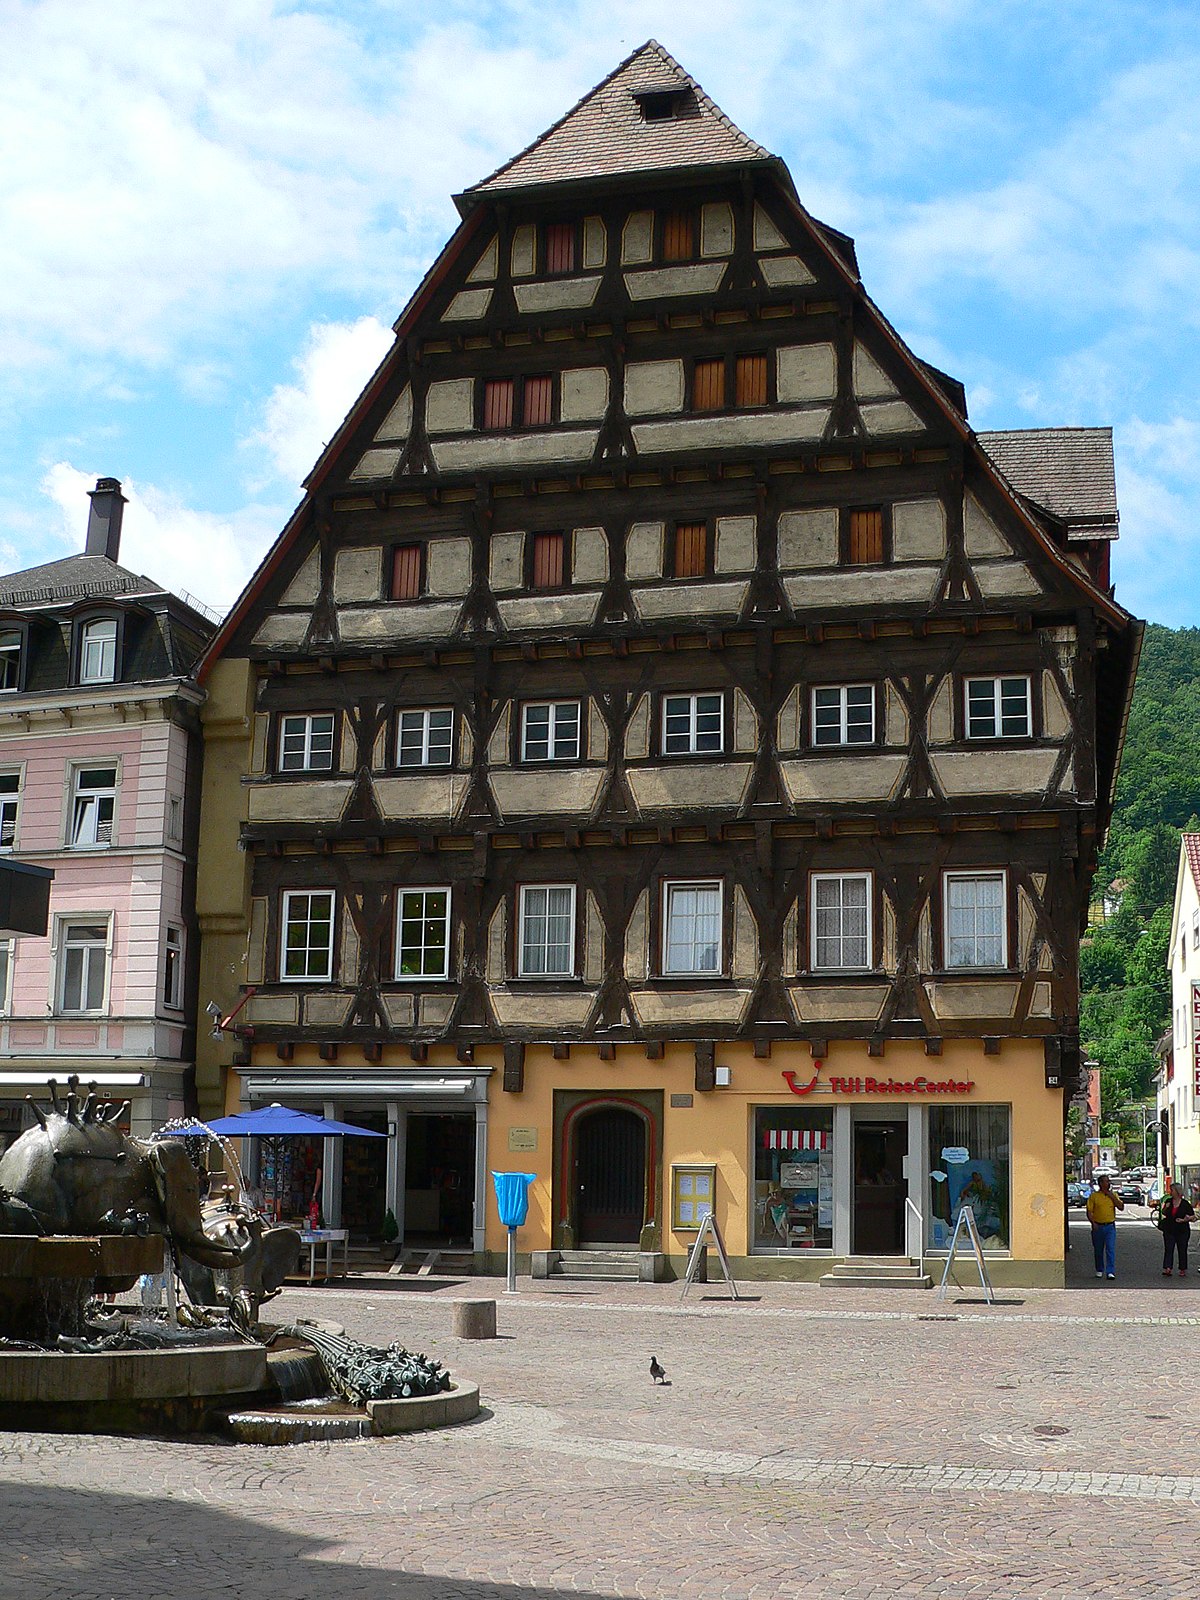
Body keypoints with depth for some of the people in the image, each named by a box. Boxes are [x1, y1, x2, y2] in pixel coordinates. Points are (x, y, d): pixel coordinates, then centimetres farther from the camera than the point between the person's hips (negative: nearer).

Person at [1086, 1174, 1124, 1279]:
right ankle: (1099, 1270, 25)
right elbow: (1089, 1212, 0)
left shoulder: (1113, 1195, 9)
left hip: (1110, 1226, 1)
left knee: (1111, 1249, -11)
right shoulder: (1094, 1196, 1)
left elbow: (1121, 1207, -1)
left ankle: (1111, 1272, -13)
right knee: (1098, 1251, 9)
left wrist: (1112, 1196, -7)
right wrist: (1093, 1223, -14)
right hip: (1098, 1227, 0)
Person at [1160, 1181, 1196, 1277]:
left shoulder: (1185, 1203, -5)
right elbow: (1163, 1213, 15)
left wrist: (1184, 1220, -16)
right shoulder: (1168, 1201, 5)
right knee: (1168, 1250, -6)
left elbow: (1193, 1216, 0)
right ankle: (1167, 1269, -11)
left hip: (1182, 1231, -2)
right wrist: (1166, 1208, -6)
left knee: (1182, 1250, 7)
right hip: (1169, 1230, 2)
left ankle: (1183, 1270, 18)